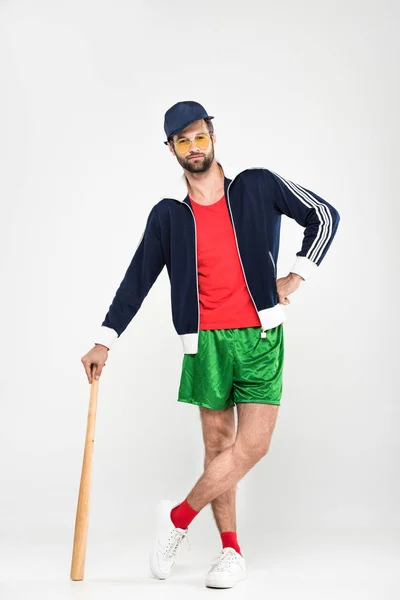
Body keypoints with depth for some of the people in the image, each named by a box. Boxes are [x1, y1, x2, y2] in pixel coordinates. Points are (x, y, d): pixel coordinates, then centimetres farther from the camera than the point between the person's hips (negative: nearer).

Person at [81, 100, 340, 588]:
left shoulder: (258, 185, 2)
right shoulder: (168, 213, 5)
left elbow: (325, 217, 9)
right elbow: (137, 280, 8)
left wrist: (296, 276, 1)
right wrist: (104, 341, 4)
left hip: (260, 334, -1)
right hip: (206, 341, 1)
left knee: (253, 444, -7)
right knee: (217, 445, 4)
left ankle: (179, 516, 12)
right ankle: (231, 551, 18)